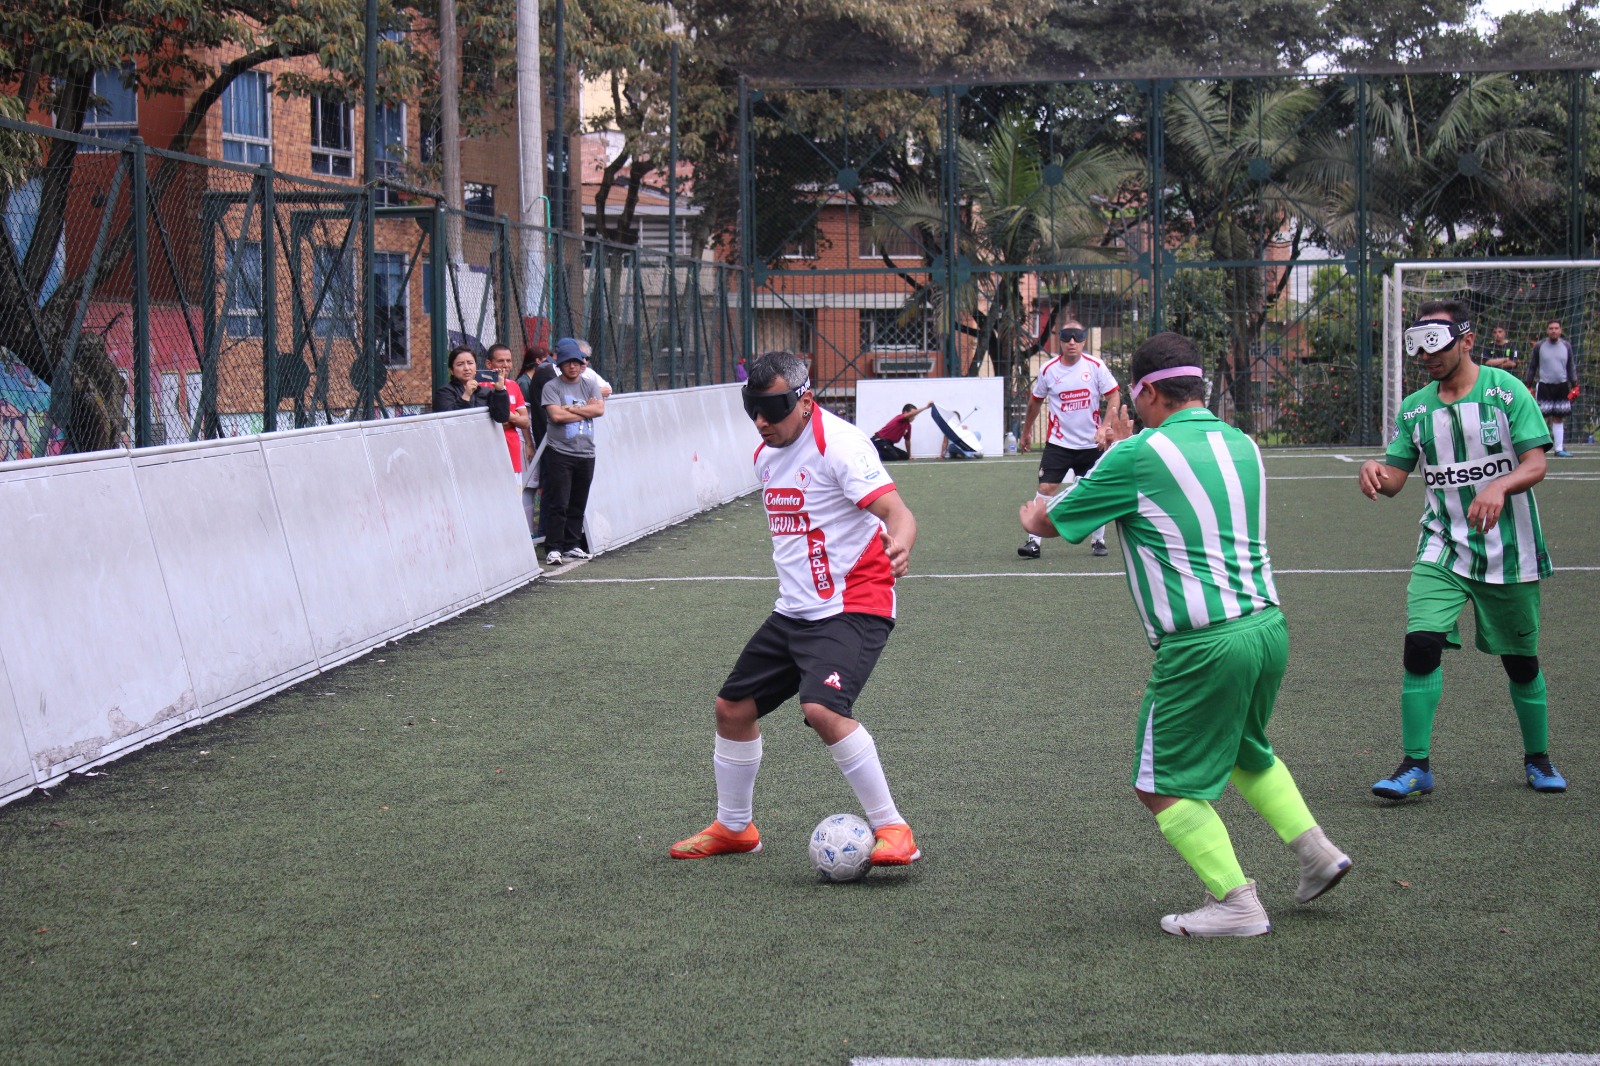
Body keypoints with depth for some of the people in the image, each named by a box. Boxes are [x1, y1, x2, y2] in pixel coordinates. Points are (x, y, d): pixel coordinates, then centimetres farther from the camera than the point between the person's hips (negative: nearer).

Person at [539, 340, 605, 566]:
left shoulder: (589, 385, 14)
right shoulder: (552, 387, 0)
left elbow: (600, 409, -2)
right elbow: (556, 415, -14)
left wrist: (571, 409, -9)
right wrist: (586, 410, -3)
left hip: (586, 453, 5)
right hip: (560, 452, -5)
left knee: (578, 504, 9)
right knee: (558, 503, -8)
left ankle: (572, 546, 18)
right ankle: (553, 549, -5)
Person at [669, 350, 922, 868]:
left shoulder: (838, 443, -17)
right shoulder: (766, 455, 10)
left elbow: (895, 511, -28)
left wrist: (899, 543, -48)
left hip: (852, 607, -9)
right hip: (793, 610, 9)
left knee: (822, 707, -29)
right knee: (732, 707, 13)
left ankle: (893, 829, -18)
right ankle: (733, 827, 34)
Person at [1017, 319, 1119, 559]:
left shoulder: (1095, 366, -6)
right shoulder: (1048, 370, -2)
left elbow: (1112, 397, -4)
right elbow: (1035, 401, 13)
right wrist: (1026, 432, 20)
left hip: (1091, 443, 0)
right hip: (1058, 443, 0)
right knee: (1046, 488, -11)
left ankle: (1098, 540, 24)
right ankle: (1033, 541, -7)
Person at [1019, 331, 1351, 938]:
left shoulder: (1138, 457, -10)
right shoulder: (1241, 445, 10)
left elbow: (1050, 521, 2)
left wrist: (1034, 517, 25)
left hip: (1202, 645, -8)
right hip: (1268, 625, 8)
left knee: (1164, 786, 5)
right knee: (1246, 753, 31)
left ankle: (1236, 904, 2)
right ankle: (1316, 851, 25)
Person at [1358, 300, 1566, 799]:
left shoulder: (1505, 389, -6)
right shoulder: (1415, 408, 5)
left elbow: (1536, 464, -12)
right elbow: (1395, 479, 4)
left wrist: (1499, 486, -33)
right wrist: (1376, 471, -20)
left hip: (1509, 551, -2)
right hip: (1442, 549, 2)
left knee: (1521, 661, 9)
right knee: (1421, 644, -16)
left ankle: (1538, 759, 30)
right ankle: (1416, 766, -8)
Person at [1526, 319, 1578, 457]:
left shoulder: (1566, 346, 7)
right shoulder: (1539, 346, 0)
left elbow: (1571, 367, 13)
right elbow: (1532, 367, 7)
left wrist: (1574, 386, 8)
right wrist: (1529, 386, 4)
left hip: (1562, 386, 3)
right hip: (1544, 386, -3)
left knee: (1558, 419, 6)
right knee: (1543, 417, -10)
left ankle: (1559, 449, 10)